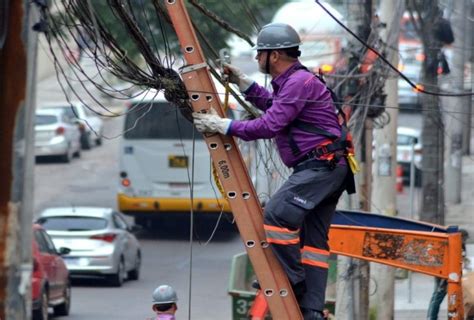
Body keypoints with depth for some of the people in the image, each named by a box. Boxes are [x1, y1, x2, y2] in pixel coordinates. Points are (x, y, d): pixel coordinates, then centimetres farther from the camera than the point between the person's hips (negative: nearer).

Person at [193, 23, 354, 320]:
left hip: (322, 165, -11)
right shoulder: (290, 81, 19)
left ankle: (293, 282, -16)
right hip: (319, 169, 11)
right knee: (313, 238, 6)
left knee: (278, 212, -23)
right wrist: (244, 83, 31)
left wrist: (225, 126, -16)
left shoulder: (300, 82, -15)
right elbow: (275, 107, 40)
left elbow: (271, 124, -22)